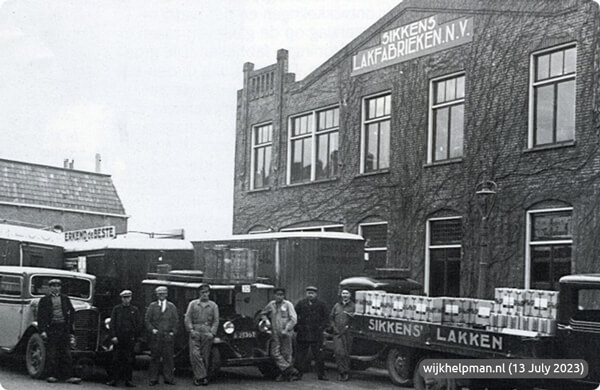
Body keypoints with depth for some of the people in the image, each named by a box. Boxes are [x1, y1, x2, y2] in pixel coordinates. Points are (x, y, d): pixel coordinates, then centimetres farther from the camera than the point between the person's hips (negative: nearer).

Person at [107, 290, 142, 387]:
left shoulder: (135, 310, 10)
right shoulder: (116, 309, 8)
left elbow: (138, 324, 9)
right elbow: (112, 323, 4)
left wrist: (136, 337, 0)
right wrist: (113, 336, -6)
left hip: (130, 339, 1)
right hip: (118, 338, 0)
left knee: (129, 360, 1)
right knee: (116, 360, -1)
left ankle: (128, 380, 7)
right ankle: (114, 380, 3)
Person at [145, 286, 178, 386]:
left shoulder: (171, 306, 13)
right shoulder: (152, 306, 11)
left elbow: (176, 320, 11)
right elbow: (147, 320, 8)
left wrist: (173, 331, 0)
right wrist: (152, 329, -6)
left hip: (168, 336, 1)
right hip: (155, 336, 0)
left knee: (168, 357, 0)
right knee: (155, 358, 0)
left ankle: (169, 378, 6)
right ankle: (154, 379, 5)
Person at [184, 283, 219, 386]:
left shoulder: (213, 306, 12)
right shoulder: (193, 304, 12)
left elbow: (216, 321, 7)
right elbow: (187, 318, 6)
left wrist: (212, 333, -6)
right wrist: (191, 330, -7)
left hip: (207, 333, 0)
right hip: (195, 332, 0)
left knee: (205, 356, -1)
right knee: (195, 354, -13)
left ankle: (199, 377, 6)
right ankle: (202, 376, -10)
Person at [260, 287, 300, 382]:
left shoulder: (288, 304, 0)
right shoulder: (271, 304, 12)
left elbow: (293, 319, -6)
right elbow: (263, 312, 30)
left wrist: (286, 330, -14)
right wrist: (264, 317, 8)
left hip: (286, 334, -4)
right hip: (275, 334, 4)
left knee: (286, 354, -2)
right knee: (275, 353, -8)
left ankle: (284, 374, 6)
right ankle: (292, 371, -8)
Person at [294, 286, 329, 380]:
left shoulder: (321, 304, 4)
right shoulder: (300, 303, 7)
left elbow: (326, 317, 6)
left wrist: (322, 327, -5)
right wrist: (297, 327, 1)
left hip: (316, 334, -1)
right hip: (302, 334, 1)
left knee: (318, 355, 1)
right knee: (300, 355, 2)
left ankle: (321, 374, 8)